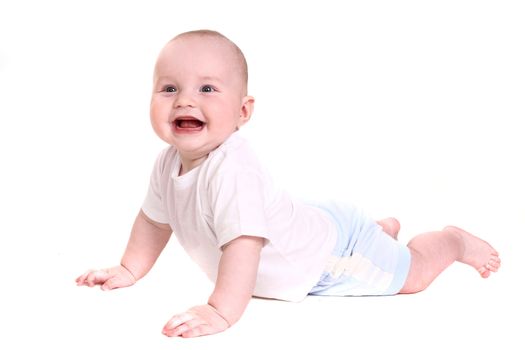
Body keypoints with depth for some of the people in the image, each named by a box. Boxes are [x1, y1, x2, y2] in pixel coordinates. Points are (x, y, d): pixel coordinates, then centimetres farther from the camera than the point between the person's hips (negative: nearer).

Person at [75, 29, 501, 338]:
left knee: (412, 274, 14)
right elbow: (155, 218, 4)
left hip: (334, 251, -8)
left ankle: (457, 239, 39)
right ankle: (384, 230, 57)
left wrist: (221, 312, -55)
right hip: (306, 227, 8)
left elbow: (244, 241, -50)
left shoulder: (231, 170, -41)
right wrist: (129, 270, 6)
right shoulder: (169, 162, -15)